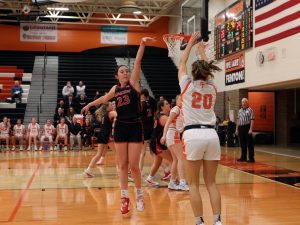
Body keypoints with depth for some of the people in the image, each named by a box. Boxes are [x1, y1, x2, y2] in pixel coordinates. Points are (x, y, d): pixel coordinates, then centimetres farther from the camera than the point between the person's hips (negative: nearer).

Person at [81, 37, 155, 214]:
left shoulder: (134, 83, 0)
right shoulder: (115, 89, 11)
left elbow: (138, 63, -13)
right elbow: (104, 99, 31)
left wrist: (142, 44, -26)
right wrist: (89, 105, 44)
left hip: (135, 127, -4)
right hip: (120, 128, 4)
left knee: (134, 165, -4)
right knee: (123, 165, 5)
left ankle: (140, 196, 16)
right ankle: (125, 197, 15)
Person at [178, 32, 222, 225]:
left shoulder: (188, 85, 3)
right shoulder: (212, 87, 11)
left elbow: (181, 63, 20)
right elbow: (208, 71, 33)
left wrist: (191, 43, 31)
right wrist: (202, 50, 45)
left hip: (193, 135, -3)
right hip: (211, 134, 3)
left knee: (194, 184, 4)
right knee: (211, 183, 10)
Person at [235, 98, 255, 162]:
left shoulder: (250, 110, -5)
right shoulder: (240, 110, 15)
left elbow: (252, 120, -12)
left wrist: (251, 129, -19)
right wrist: (237, 129, 14)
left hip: (247, 127, -6)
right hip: (241, 127, 6)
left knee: (249, 143, -3)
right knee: (242, 143, 11)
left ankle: (251, 158, 0)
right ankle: (243, 157, 20)